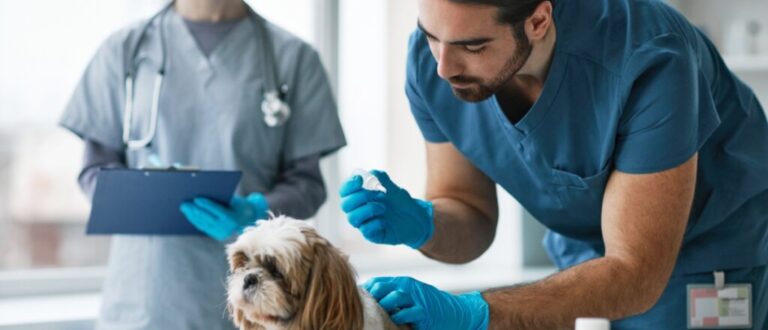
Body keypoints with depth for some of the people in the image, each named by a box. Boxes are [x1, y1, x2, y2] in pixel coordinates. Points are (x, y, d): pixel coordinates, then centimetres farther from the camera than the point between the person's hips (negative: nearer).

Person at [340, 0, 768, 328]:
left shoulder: (646, 62, -35)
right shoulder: (431, 57, -20)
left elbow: (636, 276, -32)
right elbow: (470, 217, -8)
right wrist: (418, 223, -31)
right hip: (583, 256, 4)